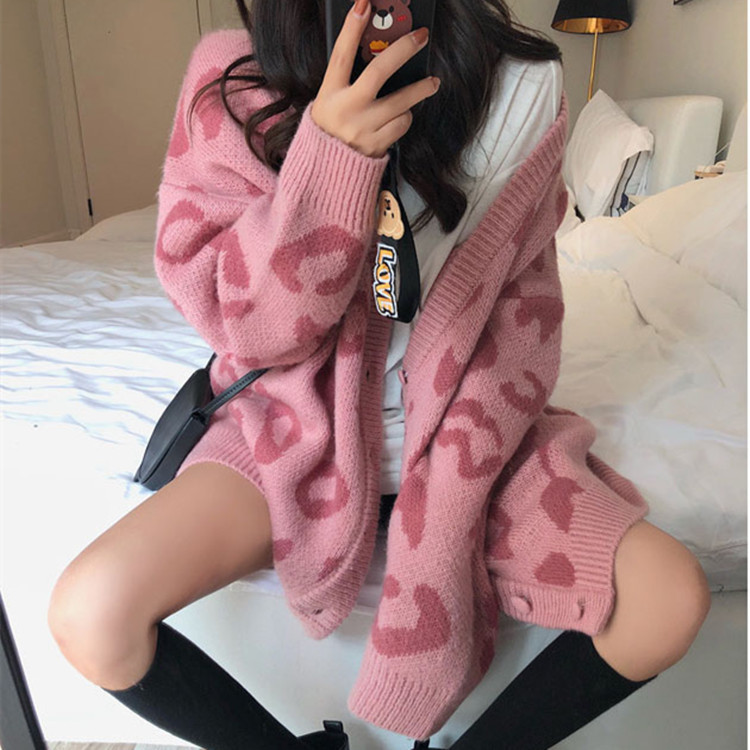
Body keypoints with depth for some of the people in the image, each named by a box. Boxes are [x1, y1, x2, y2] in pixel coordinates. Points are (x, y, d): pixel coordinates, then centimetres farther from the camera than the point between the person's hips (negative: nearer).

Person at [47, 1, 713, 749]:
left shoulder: (524, 83, -4)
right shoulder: (231, 79, -8)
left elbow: (522, 304, -2)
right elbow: (248, 327, -12)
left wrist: (451, 486, -12)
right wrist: (330, 153, -28)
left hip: (467, 430, 2)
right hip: (303, 431, 0)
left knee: (671, 598, -17)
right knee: (89, 614, -19)